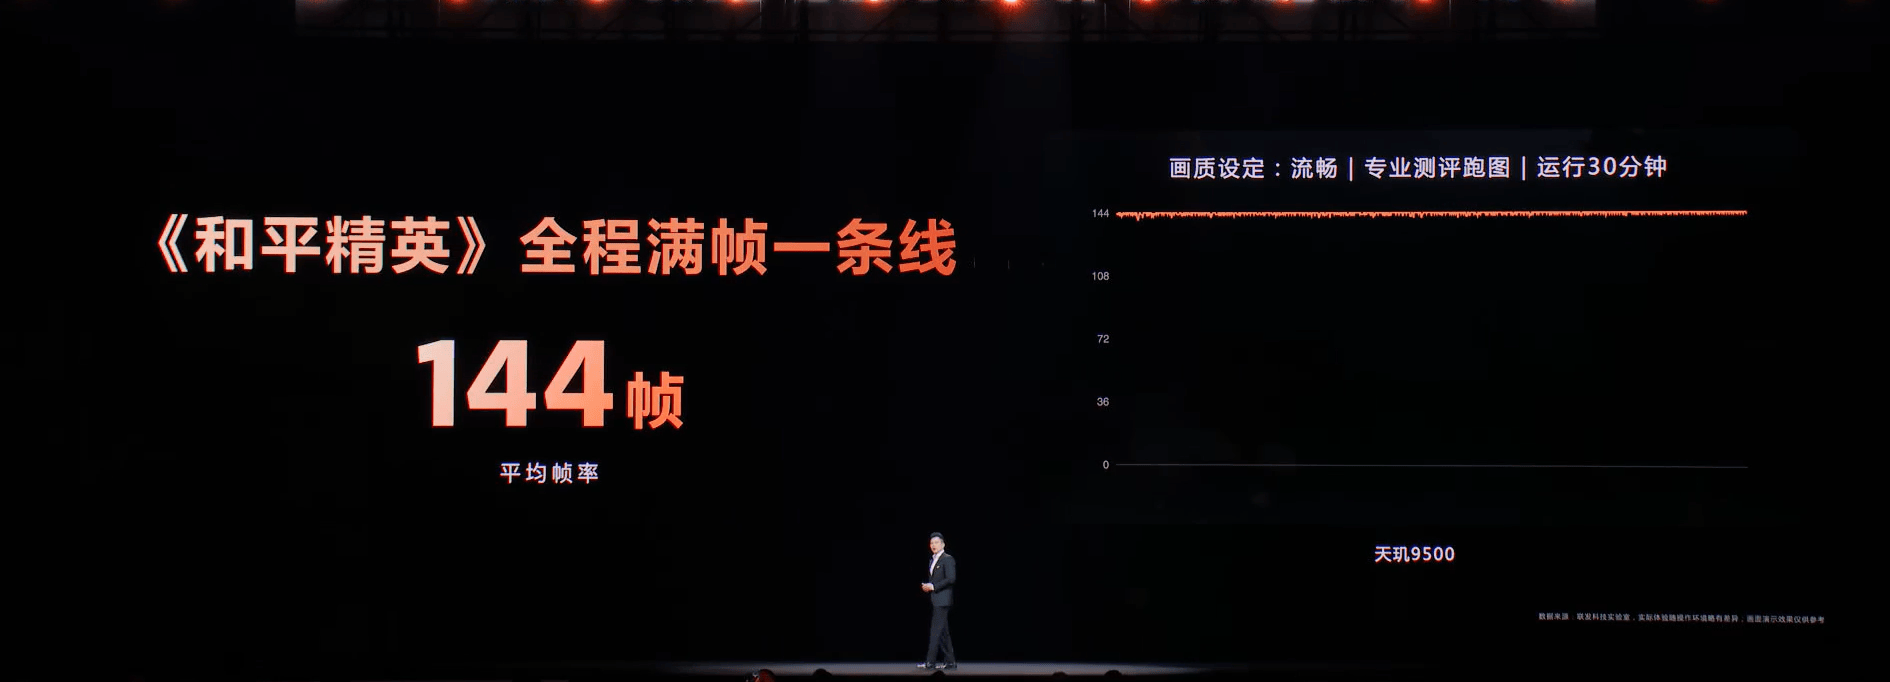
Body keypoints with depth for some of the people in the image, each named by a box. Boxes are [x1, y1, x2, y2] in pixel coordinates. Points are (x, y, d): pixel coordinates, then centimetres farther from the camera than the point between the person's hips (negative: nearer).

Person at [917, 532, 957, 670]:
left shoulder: (948, 559, -8)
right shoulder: (932, 560, 19)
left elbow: (951, 579, -17)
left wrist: (933, 586, -17)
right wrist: (926, 586, 4)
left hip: (943, 600, -9)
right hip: (935, 601, 9)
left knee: (936, 631, -11)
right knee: (943, 632, 9)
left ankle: (930, 662, -13)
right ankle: (950, 662, 12)